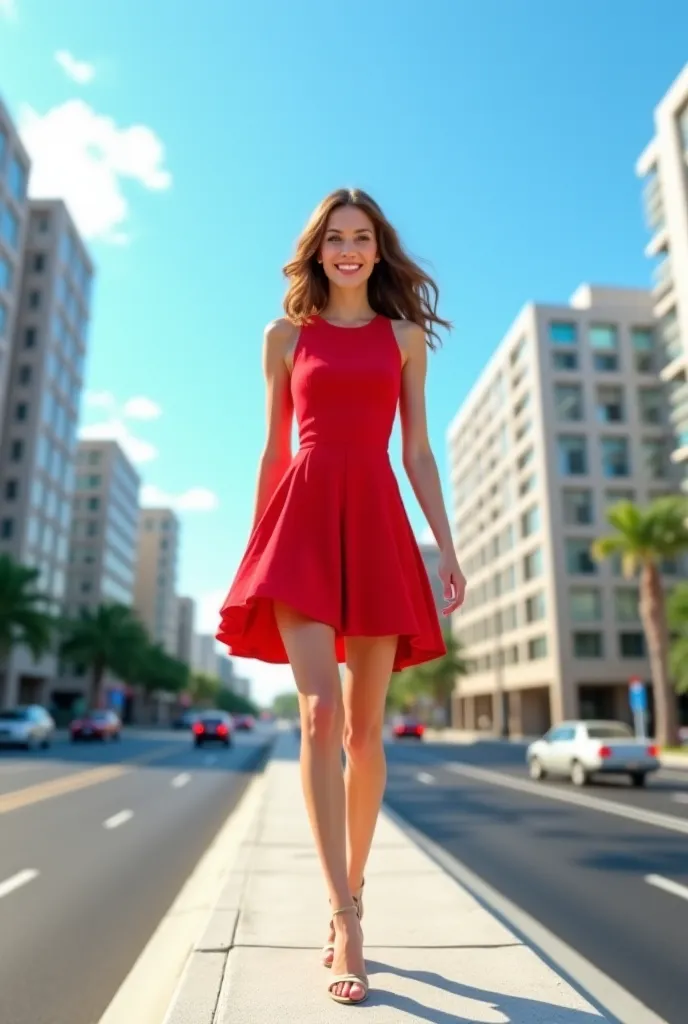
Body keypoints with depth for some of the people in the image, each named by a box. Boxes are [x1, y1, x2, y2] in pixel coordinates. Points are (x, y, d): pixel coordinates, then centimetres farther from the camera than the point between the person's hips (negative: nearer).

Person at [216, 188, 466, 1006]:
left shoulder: (405, 336, 15)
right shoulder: (286, 335, 15)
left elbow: (418, 453, 11)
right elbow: (273, 449, 14)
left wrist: (447, 549, 2)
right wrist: (255, 551, 10)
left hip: (377, 520, 1)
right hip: (303, 514, -1)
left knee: (365, 729, 3)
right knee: (321, 711, -15)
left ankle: (347, 903, 20)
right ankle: (346, 919, -6)